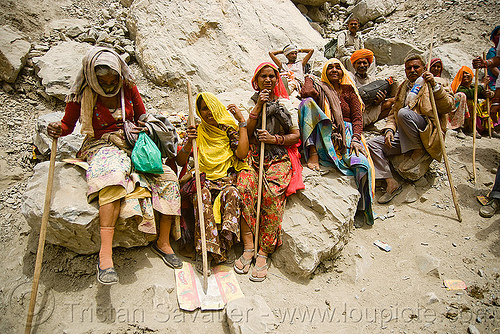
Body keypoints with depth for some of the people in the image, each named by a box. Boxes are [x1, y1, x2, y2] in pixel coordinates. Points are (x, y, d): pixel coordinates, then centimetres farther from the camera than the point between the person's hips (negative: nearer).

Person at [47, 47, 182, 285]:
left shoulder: (128, 88, 3)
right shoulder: (82, 96, -4)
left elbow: (142, 118, 14)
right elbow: (68, 124, 6)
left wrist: (142, 129, -7)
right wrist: (58, 129, -16)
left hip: (132, 146, 4)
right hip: (102, 148, -3)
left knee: (168, 178, -19)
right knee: (113, 176, -40)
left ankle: (163, 242, -9)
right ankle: (105, 254, -42)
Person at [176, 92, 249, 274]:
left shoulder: (229, 129, 11)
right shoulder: (196, 131, 10)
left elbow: (241, 153, -9)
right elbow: (180, 162, 1)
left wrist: (242, 121, -3)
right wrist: (189, 143, -19)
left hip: (226, 177, 0)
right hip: (203, 179, 0)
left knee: (232, 193, -34)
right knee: (202, 196, -34)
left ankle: (222, 247, -33)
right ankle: (203, 252, -30)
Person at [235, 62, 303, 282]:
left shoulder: (285, 103, 12)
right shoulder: (251, 102, 16)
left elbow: (296, 135, 7)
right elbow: (246, 133, 3)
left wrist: (274, 139, -9)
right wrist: (258, 108, -5)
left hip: (280, 158, -1)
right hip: (254, 156, 2)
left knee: (271, 192, -30)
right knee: (244, 187, -29)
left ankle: (264, 252, -23)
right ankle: (248, 247, -23)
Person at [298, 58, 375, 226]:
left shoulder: (349, 91, 18)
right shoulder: (320, 88, 18)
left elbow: (357, 118, 6)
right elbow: (307, 93, -10)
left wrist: (355, 138, -9)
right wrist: (308, 79, 7)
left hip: (347, 134, 0)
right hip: (324, 136, 0)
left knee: (362, 165, -31)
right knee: (307, 102, -25)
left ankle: (362, 210, -7)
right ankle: (313, 153, -33)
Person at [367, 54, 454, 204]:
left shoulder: (438, 84, 9)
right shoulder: (403, 87, 24)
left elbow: (448, 107, -7)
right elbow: (393, 113, 22)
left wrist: (434, 85, -17)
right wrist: (389, 130, 2)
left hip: (427, 134, -5)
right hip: (403, 136, 6)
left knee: (404, 113, -33)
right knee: (372, 144, -15)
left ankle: (420, 150, -13)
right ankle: (391, 183, -17)